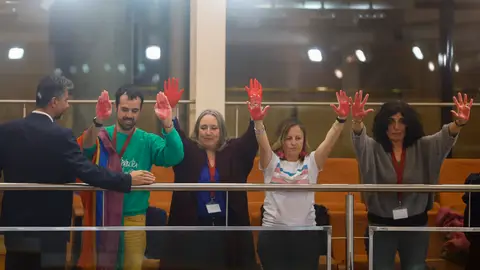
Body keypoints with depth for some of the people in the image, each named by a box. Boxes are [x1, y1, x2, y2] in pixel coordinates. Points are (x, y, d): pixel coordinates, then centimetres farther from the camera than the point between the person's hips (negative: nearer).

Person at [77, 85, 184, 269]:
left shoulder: (148, 141, 1)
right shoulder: (102, 135, -1)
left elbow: (175, 157, -15)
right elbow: (85, 150, -22)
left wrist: (167, 123, -30)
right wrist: (98, 122, -41)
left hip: (133, 218, 1)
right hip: (102, 216, -1)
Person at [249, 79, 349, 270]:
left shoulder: (311, 163, 5)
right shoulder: (272, 162, 3)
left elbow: (329, 141, -8)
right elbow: (262, 143, -15)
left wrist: (341, 120, -25)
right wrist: (257, 120, -34)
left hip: (306, 233, 1)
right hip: (273, 233, -1)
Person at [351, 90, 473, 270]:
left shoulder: (422, 148, 2)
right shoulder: (373, 148, -3)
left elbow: (444, 138, -13)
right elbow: (359, 140, -21)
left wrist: (459, 124, -36)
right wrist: (357, 121, -45)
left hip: (415, 223, 1)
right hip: (381, 224, -1)